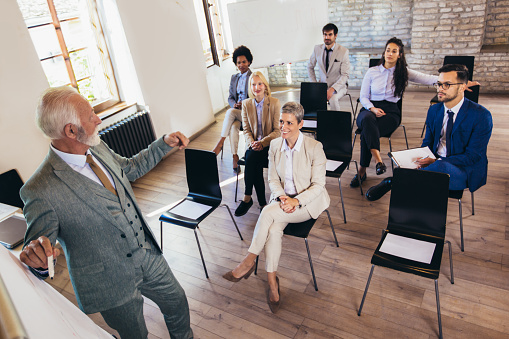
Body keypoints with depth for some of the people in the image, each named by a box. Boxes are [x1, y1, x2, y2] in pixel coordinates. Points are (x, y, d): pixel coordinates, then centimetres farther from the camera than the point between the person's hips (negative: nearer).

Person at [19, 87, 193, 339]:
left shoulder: (98, 149, -6)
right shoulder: (41, 191, -27)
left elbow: (131, 167, 13)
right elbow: (37, 245, -17)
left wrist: (164, 143, 7)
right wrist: (35, 257, -41)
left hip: (148, 256, 6)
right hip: (112, 283, -6)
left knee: (177, 302, 24)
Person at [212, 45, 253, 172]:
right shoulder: (234, 78, 18)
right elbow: (230, 97, 17)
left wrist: (244, 104, -19)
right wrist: (234, 104, -7)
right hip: (236, 111, 4)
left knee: (230, 112, -33)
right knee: (234, 127, -29)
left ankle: (220, 142, -27)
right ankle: (235, 156, -25)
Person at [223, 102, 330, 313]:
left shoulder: (314, 147, -14)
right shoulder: (275, 145, 0)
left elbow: (318, 185, -11)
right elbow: (273, 179, 6)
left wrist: (296, 201, -24)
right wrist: (281, 197, -14)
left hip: (309, 201, -4)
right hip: (282, 198, 4)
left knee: (268, 213, -29)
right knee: (273, 230, -27)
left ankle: (248, 262, -13)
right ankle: (272, 281, -12)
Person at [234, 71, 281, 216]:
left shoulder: (275, 103, -3)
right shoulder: (246, 104, 7)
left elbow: (278, 130, -5)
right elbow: (246, 129, 7)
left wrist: (262, 142, -19)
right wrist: (252, 143, -13)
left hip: (270, 145, -3)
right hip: (253, 145, 3)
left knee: (251, 159, -30)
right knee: (255, 165, -28)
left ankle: (247, 198, -15)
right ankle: (262, 203, -17)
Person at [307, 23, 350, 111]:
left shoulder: (343, 51, -7)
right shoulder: (317, 49, 3)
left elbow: (345, 75, -11)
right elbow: (310, 67, 16)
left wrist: (332, 89, -25)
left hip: (338, 86, -3)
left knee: (333, 99, -35)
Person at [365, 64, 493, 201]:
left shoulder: (481, 115, -9)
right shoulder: (434, 110, 8)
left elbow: (473, 156, -13)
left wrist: (436, 162, -25)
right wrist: (421, 160, -11)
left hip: (464, 171, -4)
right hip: (435, 163, 4)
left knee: (440, 166, -38)